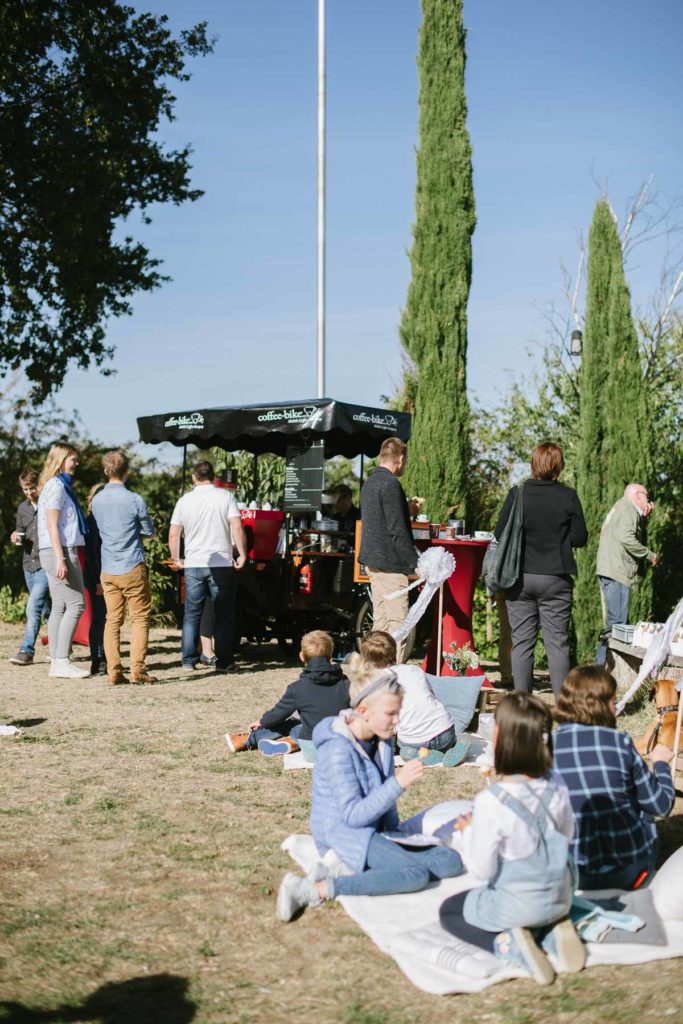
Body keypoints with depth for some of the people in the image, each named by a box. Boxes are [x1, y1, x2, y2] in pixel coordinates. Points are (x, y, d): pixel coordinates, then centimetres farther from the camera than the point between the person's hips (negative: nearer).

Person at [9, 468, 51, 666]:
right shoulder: (22, 508, 12)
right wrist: (16, 538, -1)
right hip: (29, 565, 7)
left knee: (33, 606, -17)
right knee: (46, 610, 14)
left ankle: (27, 651, -15)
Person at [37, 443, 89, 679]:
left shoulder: (60, 485, 18)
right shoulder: (57, 485, -10)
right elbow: (52, 525, -17)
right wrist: (60, 559, -22)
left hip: (58, 553, 10)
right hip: (60, 552, -10)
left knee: (59, 607, 8)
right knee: (75, 604, -9)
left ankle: (56, 662, 9)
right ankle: (62, 661, -11)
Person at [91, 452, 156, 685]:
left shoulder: (96, 500, 6)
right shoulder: (134, 500, -10)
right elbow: (149, 533, 0)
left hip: (108, 570, 5)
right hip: (132, 567, -5)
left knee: (112, 620, 7)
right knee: (140, 618, 3)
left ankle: (114, 672, 4)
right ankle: (137, 670, -3)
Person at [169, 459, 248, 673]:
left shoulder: (185, 500, 4)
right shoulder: (225, 496, -2)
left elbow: (173, 535, 4)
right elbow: (237, 528, -11)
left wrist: (176, 559, 16)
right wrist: (242, 554, -3)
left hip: (193, 565, 2)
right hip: (221, 564, -2)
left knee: (192, 613, 11)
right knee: (223, 615, 5)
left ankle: (189, 659, 13)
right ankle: (224, 661, 6)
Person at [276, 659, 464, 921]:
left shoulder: (382, 740, 4)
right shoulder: (338, 749, -21)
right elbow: (353, 814, -24)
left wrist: (394, 834, 7)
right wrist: (398, 783, -29)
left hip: (379, 831, 9)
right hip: (343, 833, -9)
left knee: (451, 862, -5)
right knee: (415, 874, -29)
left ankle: (348, 871, -11)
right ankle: (314, 890, -25)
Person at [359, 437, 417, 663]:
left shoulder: (369, 482, 14)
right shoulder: (391, 484, -16)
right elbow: (398, 530, -19)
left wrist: (407, 508, 34)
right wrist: (415, 563, -15)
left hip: (372, 559, 10)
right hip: (390, 562, -10)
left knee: (380, 619, 13)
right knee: (397, 621, -8)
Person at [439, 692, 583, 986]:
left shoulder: (491, 801, -29)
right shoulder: (557, 787, -12)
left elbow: (482, 868, -18)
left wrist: (468, 831, -2)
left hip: (516, 904, -6)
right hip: (560, 899, 6)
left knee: (449, 911, 23)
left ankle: (506, 944, -4)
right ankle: (552, 932, 8)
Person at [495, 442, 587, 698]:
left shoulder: (517, 494, -6)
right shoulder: (568, 496, -6)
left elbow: (500, 534, -3)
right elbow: (580, 538, -3)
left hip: (520, 578, 1)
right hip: (556, 579, -1)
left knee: (522, 642, 7)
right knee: (557, 642, 5)